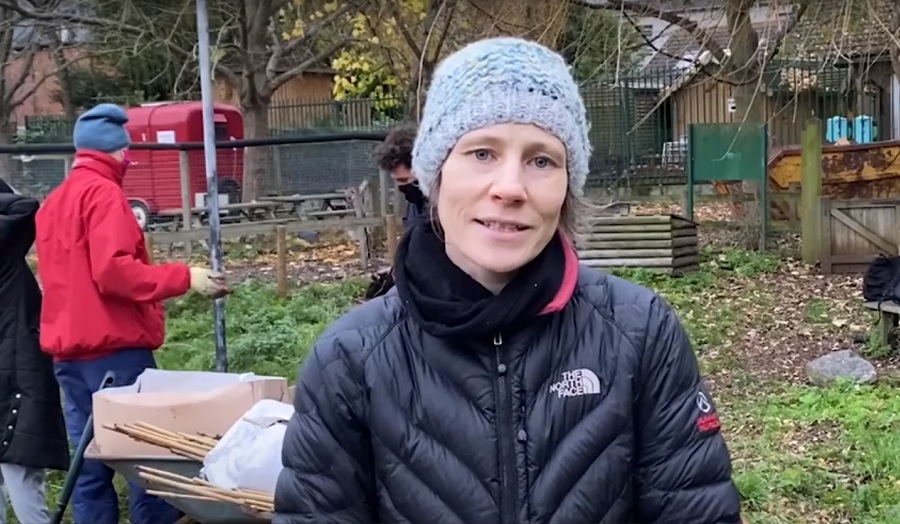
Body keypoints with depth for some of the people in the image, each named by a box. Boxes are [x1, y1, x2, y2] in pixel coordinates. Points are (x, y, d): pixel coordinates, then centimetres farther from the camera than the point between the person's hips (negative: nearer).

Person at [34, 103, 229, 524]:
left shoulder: (53, 201, 17)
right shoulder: (104, 193, -10)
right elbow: (113, 271, -21)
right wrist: (185, 277, -18)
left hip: (68, 351, 9)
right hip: (113, 350, -9)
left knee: (90, 464, 10)